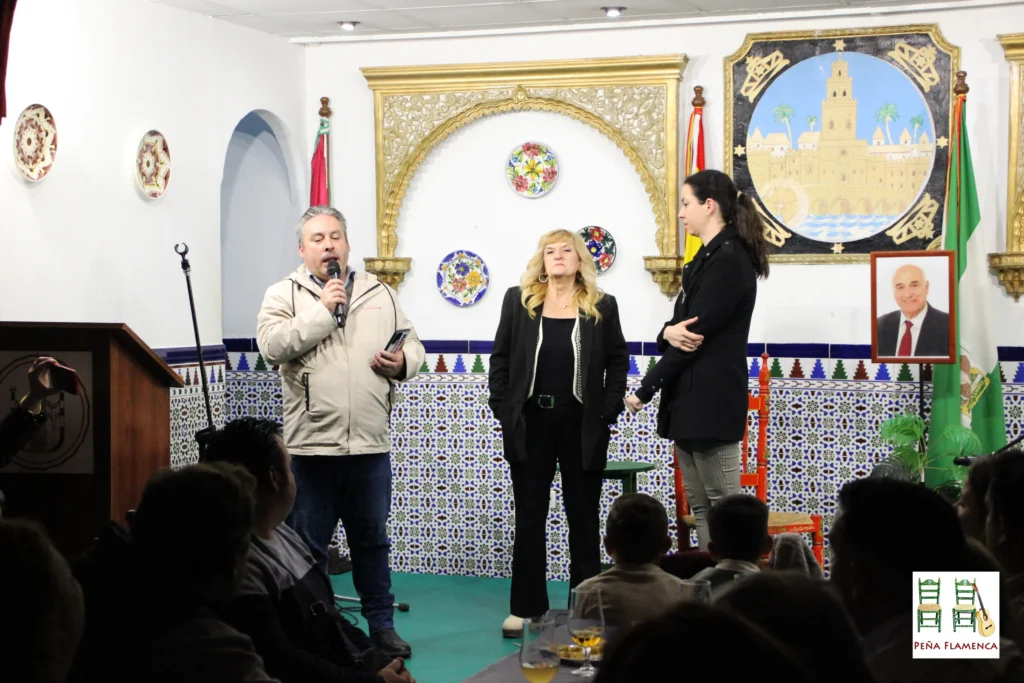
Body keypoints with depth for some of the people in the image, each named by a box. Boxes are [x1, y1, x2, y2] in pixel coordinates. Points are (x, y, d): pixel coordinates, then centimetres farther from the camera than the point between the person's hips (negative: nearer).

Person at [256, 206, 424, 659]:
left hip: (370, 444, 3)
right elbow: (272, 345, -16)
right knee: (309, 546, 7)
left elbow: (412, 346, 15)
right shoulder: (284, 294, 0)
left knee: (372, 541, 15)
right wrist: (323, 309, -16)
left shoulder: (380, 294, 11)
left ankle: (382, 626, 26)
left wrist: (403, 363, -7)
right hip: (311, 444, -3)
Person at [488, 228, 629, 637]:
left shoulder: (601, 306, 3)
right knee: (529, 516, 6)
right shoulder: (519, 300, 3)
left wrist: (609, 412, -4)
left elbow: (618, 361, 5)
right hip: (529, 424, 0)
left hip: (582, 426, 0)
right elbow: (500, 358, 4)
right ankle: (526, 607, 12)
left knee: (584, 516, 7)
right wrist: (503, 411, -3)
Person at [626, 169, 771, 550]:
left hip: (711, 402, -10)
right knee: (700, 508, 12)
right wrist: (669, 331, -12)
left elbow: (697, 334, -18)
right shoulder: (708, 258, 17)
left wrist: (645, 390, -13)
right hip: (689, 401, 10)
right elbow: (681, 327, 14)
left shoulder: (729, 260, -14)